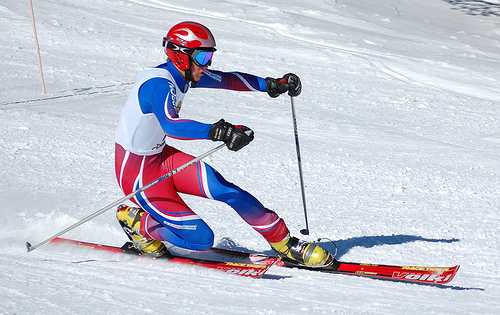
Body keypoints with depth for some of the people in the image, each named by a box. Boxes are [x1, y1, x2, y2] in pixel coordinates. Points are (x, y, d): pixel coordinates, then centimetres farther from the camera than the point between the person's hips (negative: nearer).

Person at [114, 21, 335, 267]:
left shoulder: (184, 74, -1)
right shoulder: (159, 85, -29)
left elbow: (228, 80, 12)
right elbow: (171, 124, -48)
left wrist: (272, 85, 3)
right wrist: (217, 132, -60)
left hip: (160, 155, 9)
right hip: (135, 168, -9)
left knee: (227, 191, -2)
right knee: (201, 239, -14)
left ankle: (285, 244, 12)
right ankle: (135, 220, 7)